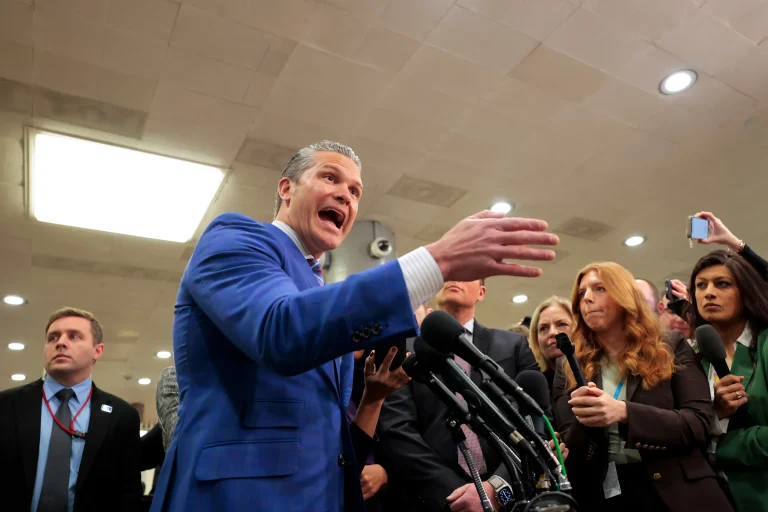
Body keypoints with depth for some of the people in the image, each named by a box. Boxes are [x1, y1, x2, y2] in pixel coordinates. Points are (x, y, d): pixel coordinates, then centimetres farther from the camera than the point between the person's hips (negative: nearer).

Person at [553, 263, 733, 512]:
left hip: (675, 491, -1)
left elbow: (699, 423, -9)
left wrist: (624, 412, -23)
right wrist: (584, 423, -22)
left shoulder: (671, 347, 1)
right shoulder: (570, 369, 2)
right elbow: (567, 453, 1)